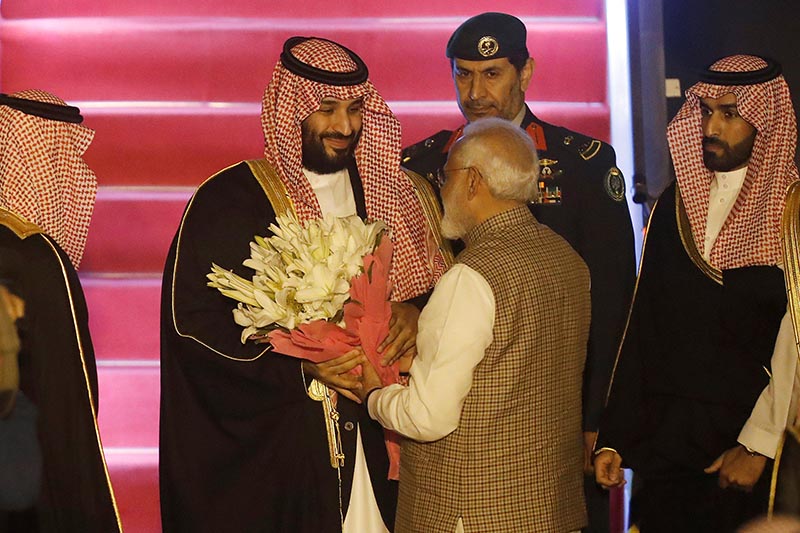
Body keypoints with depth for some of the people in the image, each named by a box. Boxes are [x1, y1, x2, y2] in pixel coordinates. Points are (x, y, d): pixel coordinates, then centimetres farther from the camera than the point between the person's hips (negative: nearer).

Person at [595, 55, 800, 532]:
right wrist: (615, 437, 5)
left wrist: (758, 445, -15)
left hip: (749, 455, -4)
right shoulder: (676, 203, 9)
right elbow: (642, 324, 9)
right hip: (664, 444, 4)